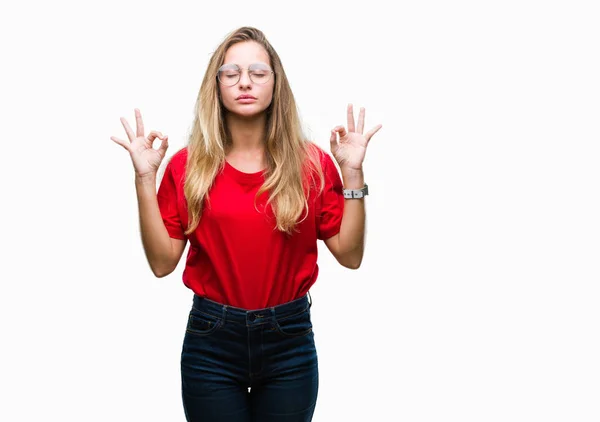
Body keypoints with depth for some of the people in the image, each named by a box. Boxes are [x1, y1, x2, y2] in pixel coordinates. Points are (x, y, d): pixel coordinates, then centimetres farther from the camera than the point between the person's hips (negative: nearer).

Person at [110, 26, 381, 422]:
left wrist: (352, 173, -11)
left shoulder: (312, 162, -1)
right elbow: (163, 262, -5)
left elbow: (350, 255, -3)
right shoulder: (188, 165, -1)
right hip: (212, 341, 0)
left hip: (290, 342, 1)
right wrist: (145, 178, -11)